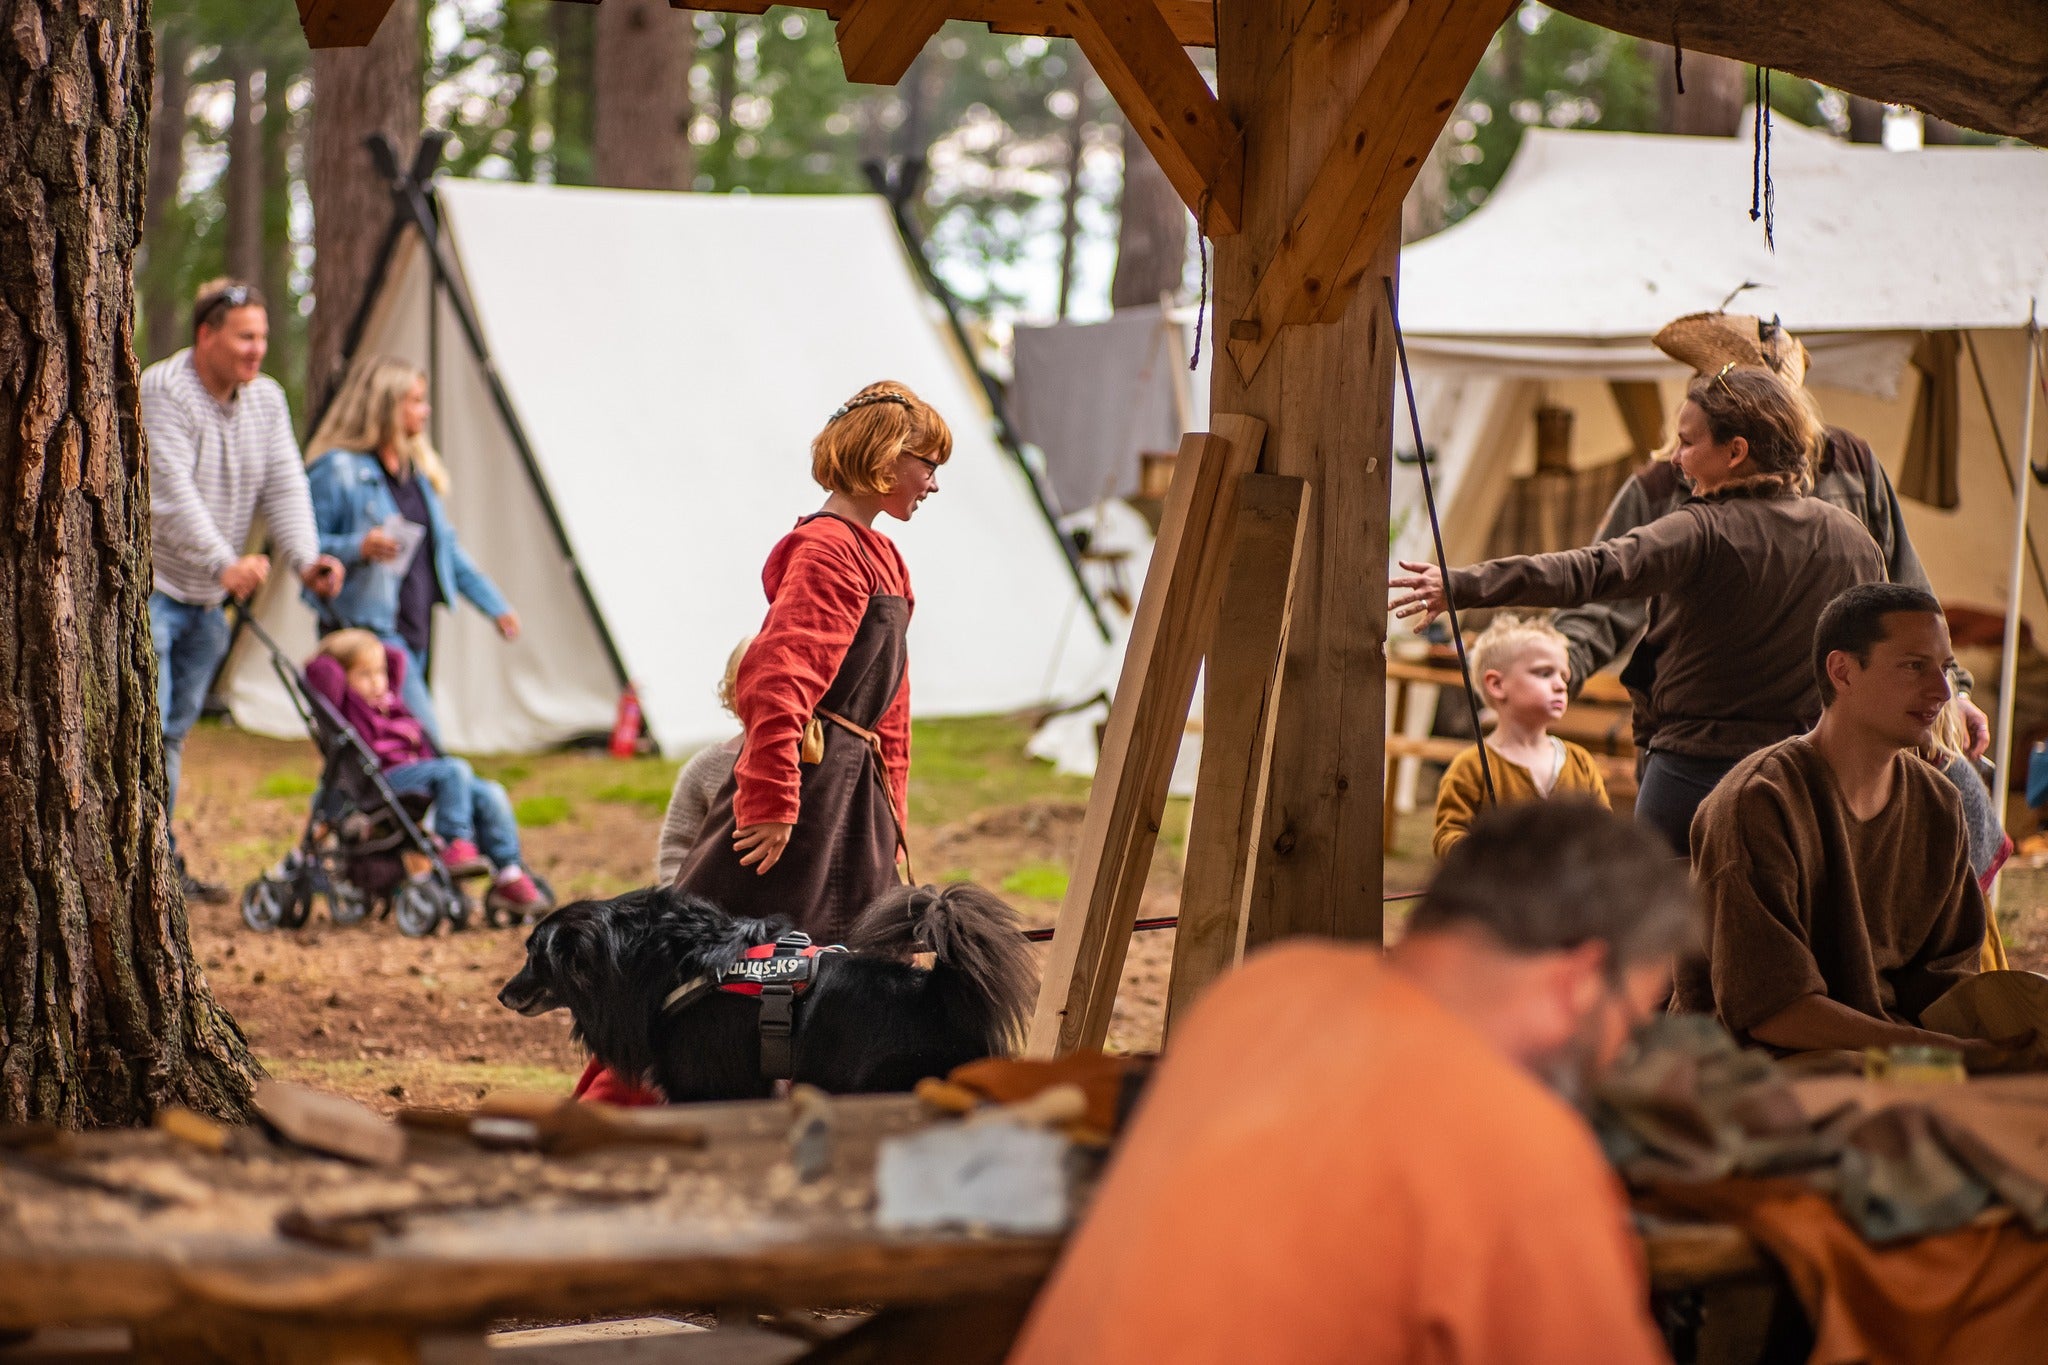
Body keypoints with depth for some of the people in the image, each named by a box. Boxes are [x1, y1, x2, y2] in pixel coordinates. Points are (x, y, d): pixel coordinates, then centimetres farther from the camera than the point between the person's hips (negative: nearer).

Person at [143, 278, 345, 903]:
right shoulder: (162, 393, -18)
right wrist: (225, 565, -38)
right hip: (146, 586, -8)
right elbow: (172, 495, -28)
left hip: (206, 596, 8)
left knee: (174, 731, 12)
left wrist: (306, 559, -18)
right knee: (146, 727, -16)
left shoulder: (266, 399, 6)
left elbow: (284, 485, -1)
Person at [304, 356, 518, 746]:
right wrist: (358, 548, -27)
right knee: (424, 738, -18)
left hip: (416, 632, 8)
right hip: (368, 630, -8)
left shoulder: (418, 470, 17)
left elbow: (447, 549, 24)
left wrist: (495, 605, 20)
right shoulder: (337, 469, -8)